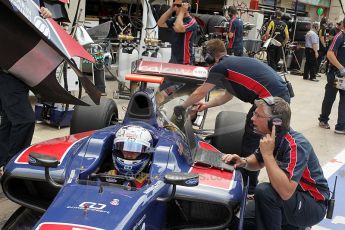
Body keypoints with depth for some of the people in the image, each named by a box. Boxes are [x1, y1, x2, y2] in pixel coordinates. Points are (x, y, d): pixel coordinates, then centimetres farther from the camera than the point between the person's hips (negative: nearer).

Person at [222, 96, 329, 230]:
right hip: (288, 199, 8)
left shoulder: (296, 145, -29)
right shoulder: (271, 137, -4)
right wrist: (243, 162, -7)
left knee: (264, 191, -32)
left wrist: (268, 154, -35)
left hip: (313, 205, -8)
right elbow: (258, 162, 16)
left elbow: (285, 191, -40)